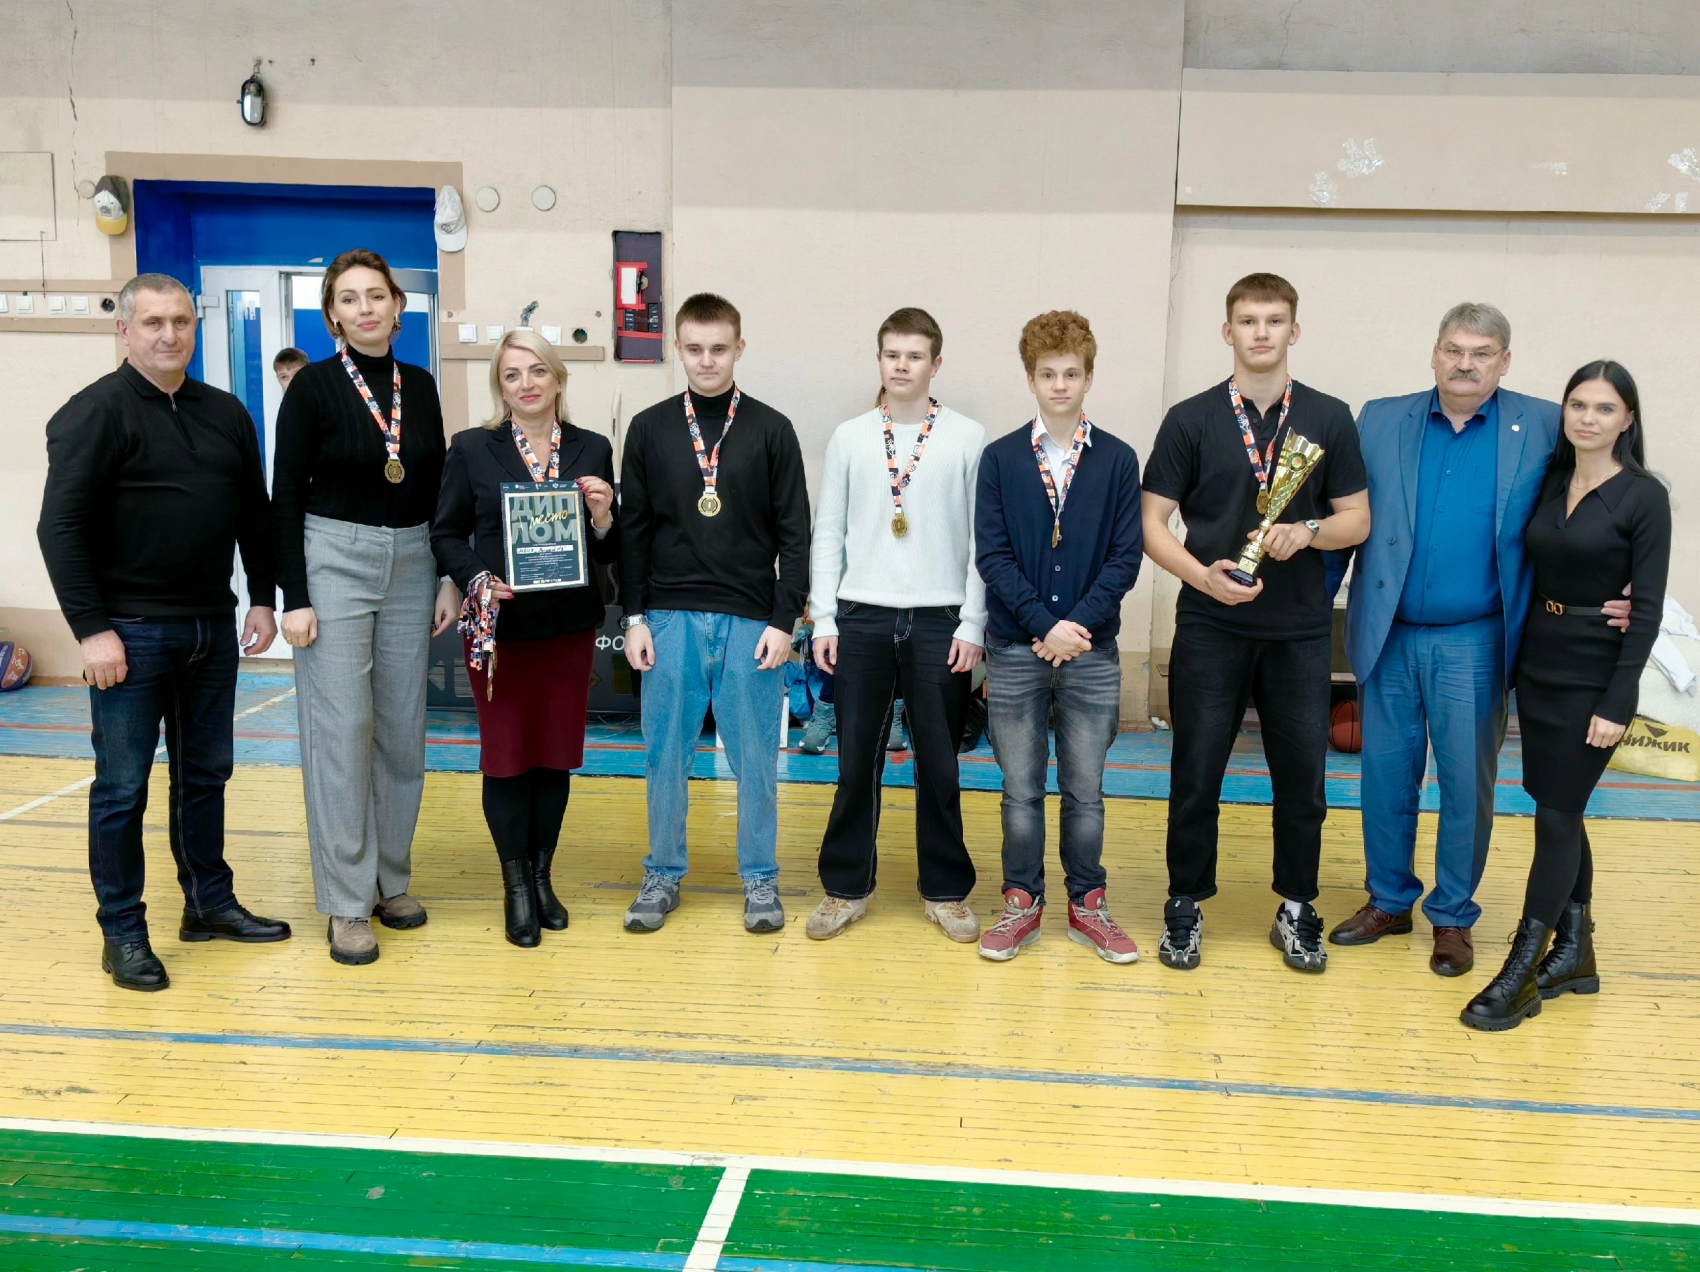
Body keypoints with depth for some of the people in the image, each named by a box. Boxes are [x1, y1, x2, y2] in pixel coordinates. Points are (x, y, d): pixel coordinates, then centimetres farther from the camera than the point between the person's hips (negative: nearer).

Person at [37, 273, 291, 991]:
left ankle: (210, 903, 28)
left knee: (206, 773, 15)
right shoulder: (95, 413, -8)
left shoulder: (225, 414, 10)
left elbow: (255, 514, 17)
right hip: (132, 633, -6)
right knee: (122, 786, 3)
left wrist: (263, 598, 11)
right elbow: (61, 528, -12)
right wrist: (92, 629, -16)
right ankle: (122, 933, 13)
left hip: (212, 628, 6)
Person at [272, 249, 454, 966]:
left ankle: (390, 879, 23)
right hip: (335, 561, -4)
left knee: (403, 730, 8)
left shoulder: (421, 386, 7)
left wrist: (449, 579, 6)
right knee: (341, 732, -4)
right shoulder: (314, 385, -5)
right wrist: (294, 598, -12)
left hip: (411, 566, 5)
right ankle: (346, 903, 5)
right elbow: (286, 497, -7)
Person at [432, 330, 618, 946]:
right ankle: (516, 885, 18)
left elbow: (609, 553, 7)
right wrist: (479, 579, -14)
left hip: (570, 625, 2)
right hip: (499, 626, -2)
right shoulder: (472, 448, -1)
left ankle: (542, 875, 26)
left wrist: (603, 520, -14)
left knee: (556, 754, 10)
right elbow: (446, 534, 2)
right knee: (506, 755, 4)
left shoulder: (592, 450, 4)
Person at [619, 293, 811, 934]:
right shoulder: (649, 429, 6)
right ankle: (663, 875, 22)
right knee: (666, 753, 7)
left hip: (752, 619, -1)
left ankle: (760, 879, 20)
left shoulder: (772, 430, 2)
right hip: (670, 616, 1)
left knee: (755, 756, 6)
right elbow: (633, 529, 7)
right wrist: (634, 618, 1)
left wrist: (784, 620, -5)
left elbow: (794, 532, 1)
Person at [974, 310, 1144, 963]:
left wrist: (1079, 623, -13)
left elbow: (1126, 556, -2)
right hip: (1015, 649, 0)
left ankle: (1087, 904, 23)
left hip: (1091, 650, 0)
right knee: (1021, 789, 8)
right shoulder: (1000, 459, 2)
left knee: (1085, 789, 9)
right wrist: (1046, 625, -13)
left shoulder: (1117, 460, 2)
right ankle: (1022, 902, 21)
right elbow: (993, 555, -4)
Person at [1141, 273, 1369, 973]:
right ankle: (1185, 906, 20)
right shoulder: (1191, 419, 1)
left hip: (1300, 628, 1)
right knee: (1196, 773, 4)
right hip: (1211, 626, -1)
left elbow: (1356, 519, 8)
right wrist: (1203, 574, -17)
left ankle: (1296, 910, 25)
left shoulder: (1329, 418, 5)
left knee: (1302, 776, 8)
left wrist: (1307, 532, -13)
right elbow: (1153, 522, 0)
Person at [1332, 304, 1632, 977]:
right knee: (1386, 776, 11)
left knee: (1467, 783, 6)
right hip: (1389, 638, 2)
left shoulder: (1543, 427, 0)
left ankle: (1454, 916, 23)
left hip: (1473, 644, -1)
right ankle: (1388, 900, 28)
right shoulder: (1380, 421, 3)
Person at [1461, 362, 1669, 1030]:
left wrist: (1618, 702, -15)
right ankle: (1575, 952, 27)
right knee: (1562, 813, 13)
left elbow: (1648, 608, -12)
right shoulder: (1549, 481, 7)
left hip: (1593, 674, -6)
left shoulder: (1643, 497, -9)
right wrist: (1512, 658, 5)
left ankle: (1521, 973, 3)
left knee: (1556, 816, -4)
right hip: (1537, 660, 6)